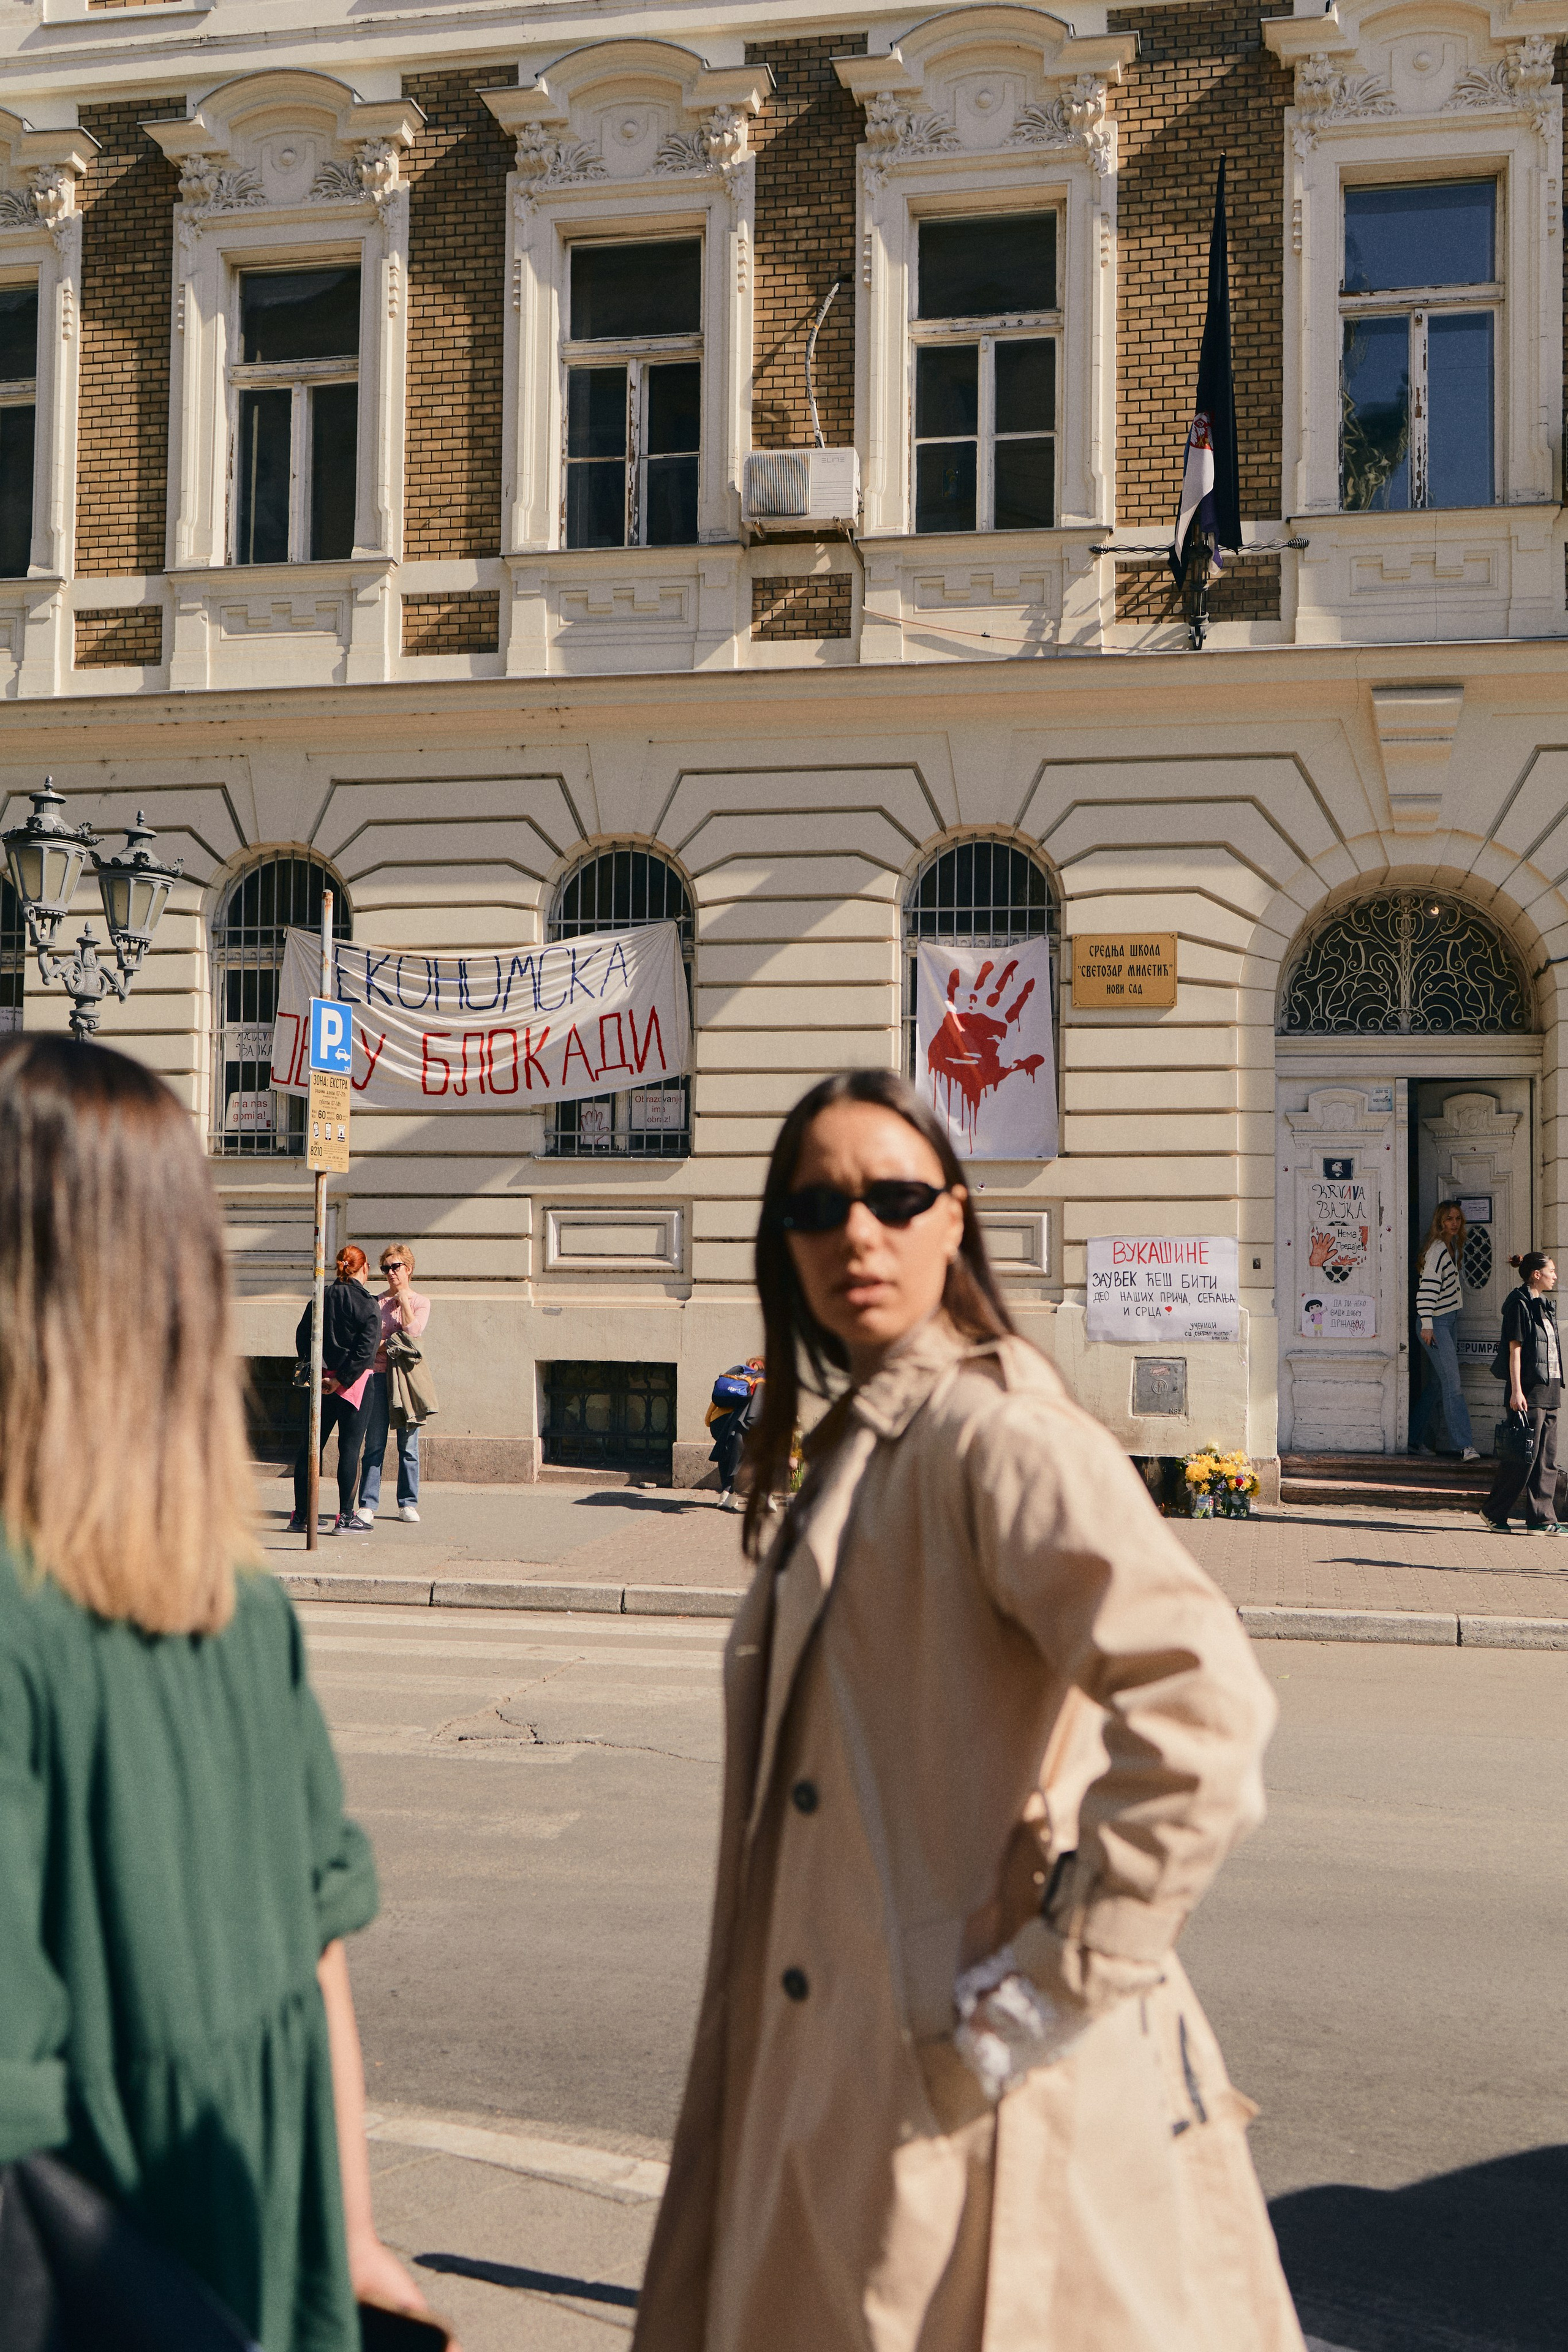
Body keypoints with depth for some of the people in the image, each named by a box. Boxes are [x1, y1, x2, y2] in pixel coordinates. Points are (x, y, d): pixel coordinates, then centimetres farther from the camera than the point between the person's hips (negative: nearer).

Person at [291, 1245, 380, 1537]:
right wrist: (342, 1379, -13)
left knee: (309, 1447, 10)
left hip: (321, 1382, 5)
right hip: (354, 1385, -5)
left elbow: (302, 1338, 5)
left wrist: (319, 1372, 2)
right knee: (350, 1449, 0)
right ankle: (345, 1518, 1)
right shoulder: (367, 1304, -9)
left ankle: (300, 1517, 12)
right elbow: (366, 1349, -17)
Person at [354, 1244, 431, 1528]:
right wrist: (385, 1345, -13)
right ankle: (367, 1505, -2)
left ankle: (407, 1503, 10)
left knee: (408, 1443, 1)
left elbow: (413, 1330, -9)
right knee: (374, 1443, -3)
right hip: (378, 1373, 1)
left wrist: (404, 1297, -3)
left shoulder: (420, 1302, 9)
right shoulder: (377, 1302, 12)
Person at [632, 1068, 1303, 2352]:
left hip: (969, 2102, -8)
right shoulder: (849, 1452, 12)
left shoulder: (997, 1435, -16)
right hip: (838, 2080, 9)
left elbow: (1204, 1709, -30)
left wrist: (1058, 1972, -22)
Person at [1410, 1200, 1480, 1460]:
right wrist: (1427, 1325, -24)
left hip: (1451, 1320, 9)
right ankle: (1465, 1444, -16)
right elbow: (1427, 1287, -20)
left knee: (1436, 1384, 11)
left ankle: (1416, 1440, 18)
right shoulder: (1436, 1250, -15)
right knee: (1452, 1384, -13)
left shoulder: (1453, 1247, 13)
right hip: (1436, 1323, -9)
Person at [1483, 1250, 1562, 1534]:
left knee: (1547, 1457, 6)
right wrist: (1516, 1391, -16)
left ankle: (1541, 1518, 9)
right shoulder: (1519, 1303, -8)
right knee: (1524, 1455, -5)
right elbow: (1515, 1349, -12)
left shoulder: (1545, 1305, 18)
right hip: (1529, 1390, -9)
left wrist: (1556, 1388, 17)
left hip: (1549, 1390, 9)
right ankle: (1494, 1512, 7)